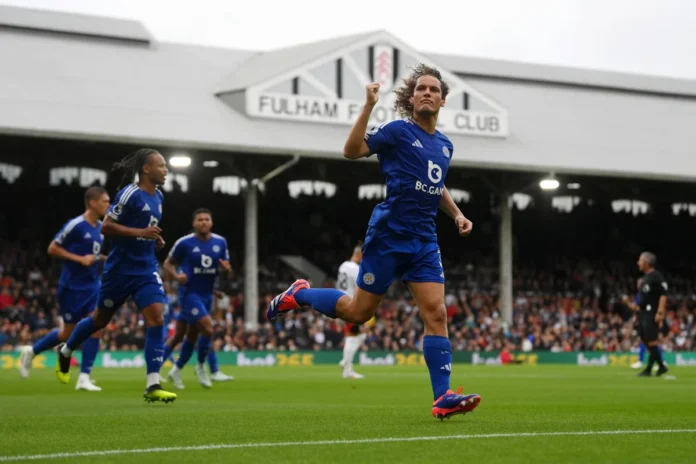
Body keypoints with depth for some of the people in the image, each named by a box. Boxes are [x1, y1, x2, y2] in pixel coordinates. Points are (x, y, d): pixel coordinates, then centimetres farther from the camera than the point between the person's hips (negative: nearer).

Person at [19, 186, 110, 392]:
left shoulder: (100, 227, 8)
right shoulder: (75, 225, -16)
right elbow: (52, 249, -12)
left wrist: (102, 259, 5)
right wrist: (80, 259, -19)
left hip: (92, 286, 7)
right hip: (72, 287, -7)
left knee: (96, 328, -8)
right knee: (68, 333, 4)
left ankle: (84, 378, -4)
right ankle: (31, 352, 28)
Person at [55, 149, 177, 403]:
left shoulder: (158, 196, 9)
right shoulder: (130, 193, -15)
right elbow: (106, 226, -17)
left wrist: (155, 239, 7)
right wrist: (139, 232, -26)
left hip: (146, 270, 5)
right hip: (121, 268, -5)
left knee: (156, 318, -13)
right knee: (101, 318, 12)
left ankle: (153, 386, -15)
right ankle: (65, 351, 41)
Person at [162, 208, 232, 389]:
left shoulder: (220, 242, 3)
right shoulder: (184, 243, -10)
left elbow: (226, 266, 12)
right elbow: (168, 263, 1)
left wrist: (226, 268, -12)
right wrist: (177, 275, -19)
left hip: (206, 295, 6)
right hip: (189, 293, -6)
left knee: (192, 336, 13)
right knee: (207, 327, -21)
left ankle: (176, 370, 30)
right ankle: (201, 366, 1)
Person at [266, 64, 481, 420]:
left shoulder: (444, 145, 14)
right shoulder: (397, 131, -5)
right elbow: (352, 150, -16)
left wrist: (457, 214, 17)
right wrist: (368, 107, -23)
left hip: (424, 240, 5)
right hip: (388, 234, -5)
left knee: (436, 314, -9)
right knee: (359, 312, 2)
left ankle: (442, 398, -12)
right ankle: (299, 295, 28)